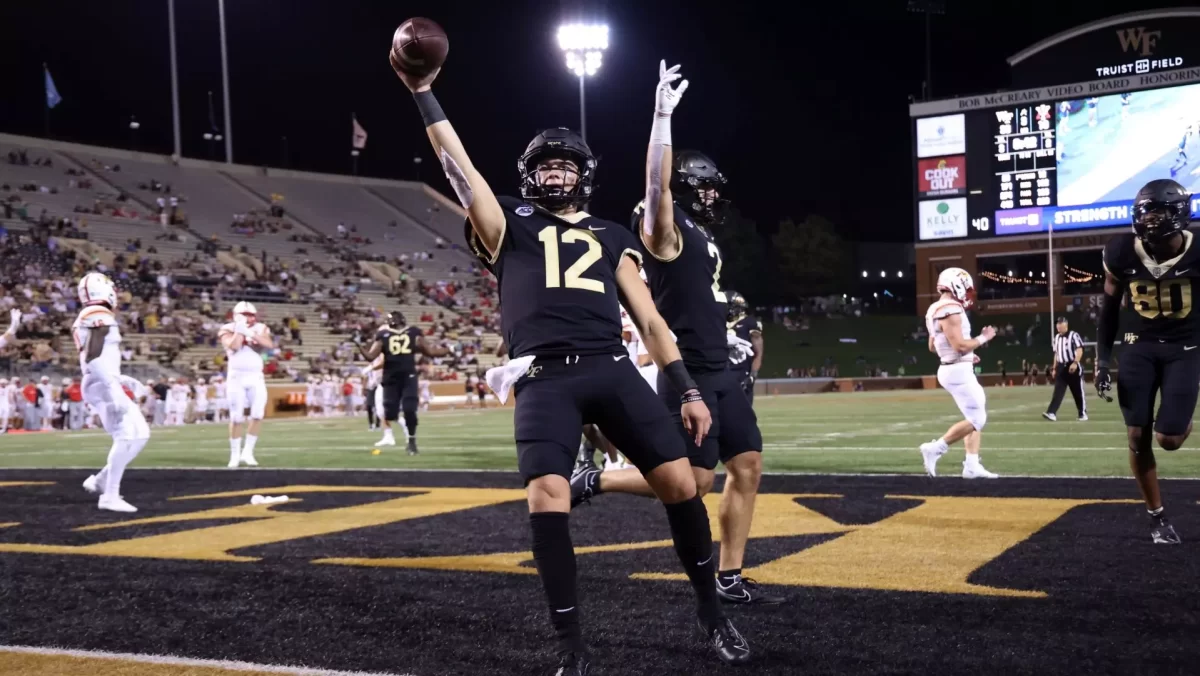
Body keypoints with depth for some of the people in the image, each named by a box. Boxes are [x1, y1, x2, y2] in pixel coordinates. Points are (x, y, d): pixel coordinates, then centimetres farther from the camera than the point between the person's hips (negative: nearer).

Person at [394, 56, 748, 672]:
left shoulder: (611, 237, 23)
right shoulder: (510, 224, 17)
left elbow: (649, 320, 19)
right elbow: (460, 168, 5)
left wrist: (689, 391, 12)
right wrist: (423, 92, -1)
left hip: (612, 371, 2)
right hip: (544, 381, -2)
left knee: (679, 482, -5)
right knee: (546, 498, -18)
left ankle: (711, 611, 18)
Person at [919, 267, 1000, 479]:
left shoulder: (938, 310, 14)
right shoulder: (950, 311, -19)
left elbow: (932, 346, 20)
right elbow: (960, 345, -24)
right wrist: (983, 338, -9)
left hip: (955, 369, 11)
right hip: (958, 371, -11)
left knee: (976, 416, 13)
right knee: (976, 419, -6)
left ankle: (972, 466, 12)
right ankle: (935, 449, -4)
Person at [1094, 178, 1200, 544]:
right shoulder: (1122, 252, -11)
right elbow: (1110, 305, 4)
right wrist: (1102, 358, 1)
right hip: (1140, 346, 2)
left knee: (1169, 438, -10)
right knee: (1137, 437, -2)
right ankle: (1158, 516, 15)